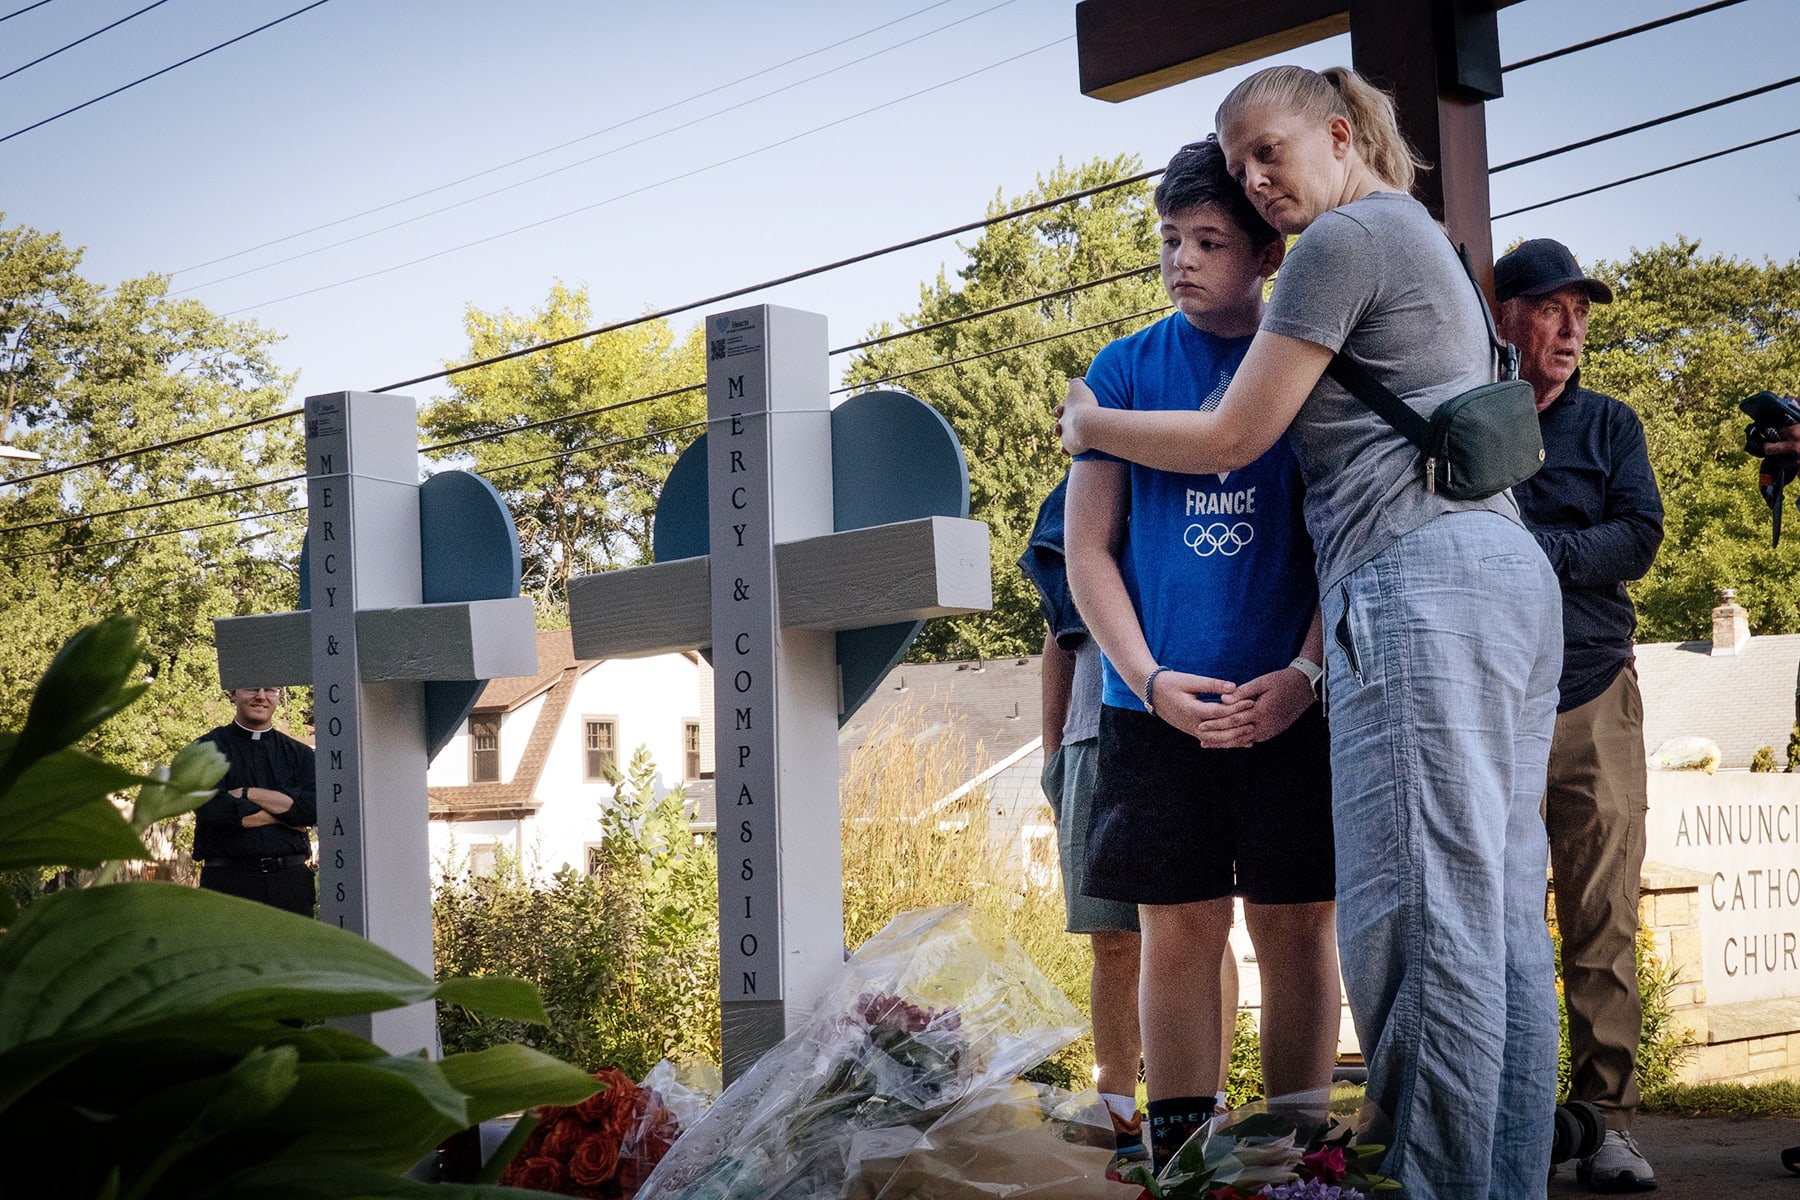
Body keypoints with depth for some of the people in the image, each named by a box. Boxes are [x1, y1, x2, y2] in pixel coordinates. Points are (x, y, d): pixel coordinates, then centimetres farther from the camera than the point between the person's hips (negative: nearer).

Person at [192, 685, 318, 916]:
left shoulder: (299, 754, 16)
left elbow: (312, 809, -1)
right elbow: (215, 810, -9)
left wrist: (248, 794, -7)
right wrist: (285, 814, -1)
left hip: (290, 880, 3)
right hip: (229, 879, -2)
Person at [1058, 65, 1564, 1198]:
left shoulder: (1346, 237, -2)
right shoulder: (1430, 243, 28)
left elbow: (1231, 438, -1)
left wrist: (1090, 423, 13)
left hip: (1421, 584, -10)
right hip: (1509, 569, 10)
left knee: (1418, 914, -12)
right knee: (1505, 915, 4)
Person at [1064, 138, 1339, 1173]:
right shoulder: (1127, 369, 6)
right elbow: (1088, 549, 5)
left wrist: (1304, 673, -11)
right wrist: (1152, 680, -8)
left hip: (1291, 700, 0)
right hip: (1158, 702, 1)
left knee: (1295, 925, 2)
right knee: (1182, 928, 3)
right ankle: (1183, 1158, 9)